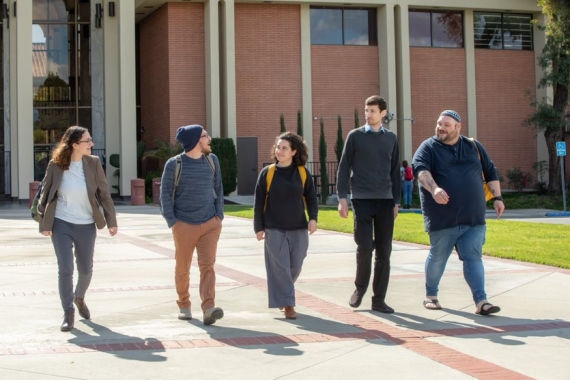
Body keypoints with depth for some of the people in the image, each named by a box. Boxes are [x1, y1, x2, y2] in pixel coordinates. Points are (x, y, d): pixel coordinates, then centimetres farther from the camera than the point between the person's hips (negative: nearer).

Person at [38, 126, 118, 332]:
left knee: (86, 270, 13)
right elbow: (45, 194, -1)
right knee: (65, 270, -5)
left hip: (86, 226, 2)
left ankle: (79, 298, 43)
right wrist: (44, 223, -4)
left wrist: (111, 221, -6)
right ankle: (68, 313, 7)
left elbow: (104, 193, -2)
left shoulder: (93, 163, -5)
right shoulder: (55, 165, -9)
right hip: (61, 225, -2)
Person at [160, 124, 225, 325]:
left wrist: (219, 216, 5)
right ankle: (184, 306, 26)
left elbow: (218, 189, 12)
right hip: (184, 225, -2)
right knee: (183, 268, 8)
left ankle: (209, 309, -18)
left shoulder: (212, 160, 6)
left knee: (207, 266, -9)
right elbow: (166, 194, -2)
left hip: (210, 224, 2)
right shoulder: (174, 164, -5)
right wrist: (172, 222, -7)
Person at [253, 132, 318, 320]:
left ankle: (281, 295, 32)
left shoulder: (303, 173, 1)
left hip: (298, 230, 2)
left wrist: (313, 218, -9)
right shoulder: (267, 173, -3)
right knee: (280, 267, -6)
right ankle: (287, 304, -1)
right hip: (274, 230, -2)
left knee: (295, 266, 8)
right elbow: (259, 202, 1)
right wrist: (258, 227, -2)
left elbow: (311, 198, 7)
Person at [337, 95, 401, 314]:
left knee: (384, 251, 1)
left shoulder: (391, 138, 12)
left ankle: (379, 299, 8)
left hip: (385, 200, 3)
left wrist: (396, 201, 12)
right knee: (364, 246, -9)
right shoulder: (355, 136, 4)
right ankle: (360, 287, 15)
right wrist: (342, 197, -5)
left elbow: (395, 171, 15)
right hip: (362, 199, -3)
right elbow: (344, 168, 3)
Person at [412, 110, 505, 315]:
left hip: (473, 217, 2)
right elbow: (421, 169, -20)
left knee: (473, 258, -1)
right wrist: (434, 189, -38)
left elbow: (490, 172, 19)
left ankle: (481, 301, -5)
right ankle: (431, 295, 27)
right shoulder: (428, 147, -1)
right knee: (437, 257, 8)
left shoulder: (474, 147, 11)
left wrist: (497, 197, 11)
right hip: (442, 218, -2)